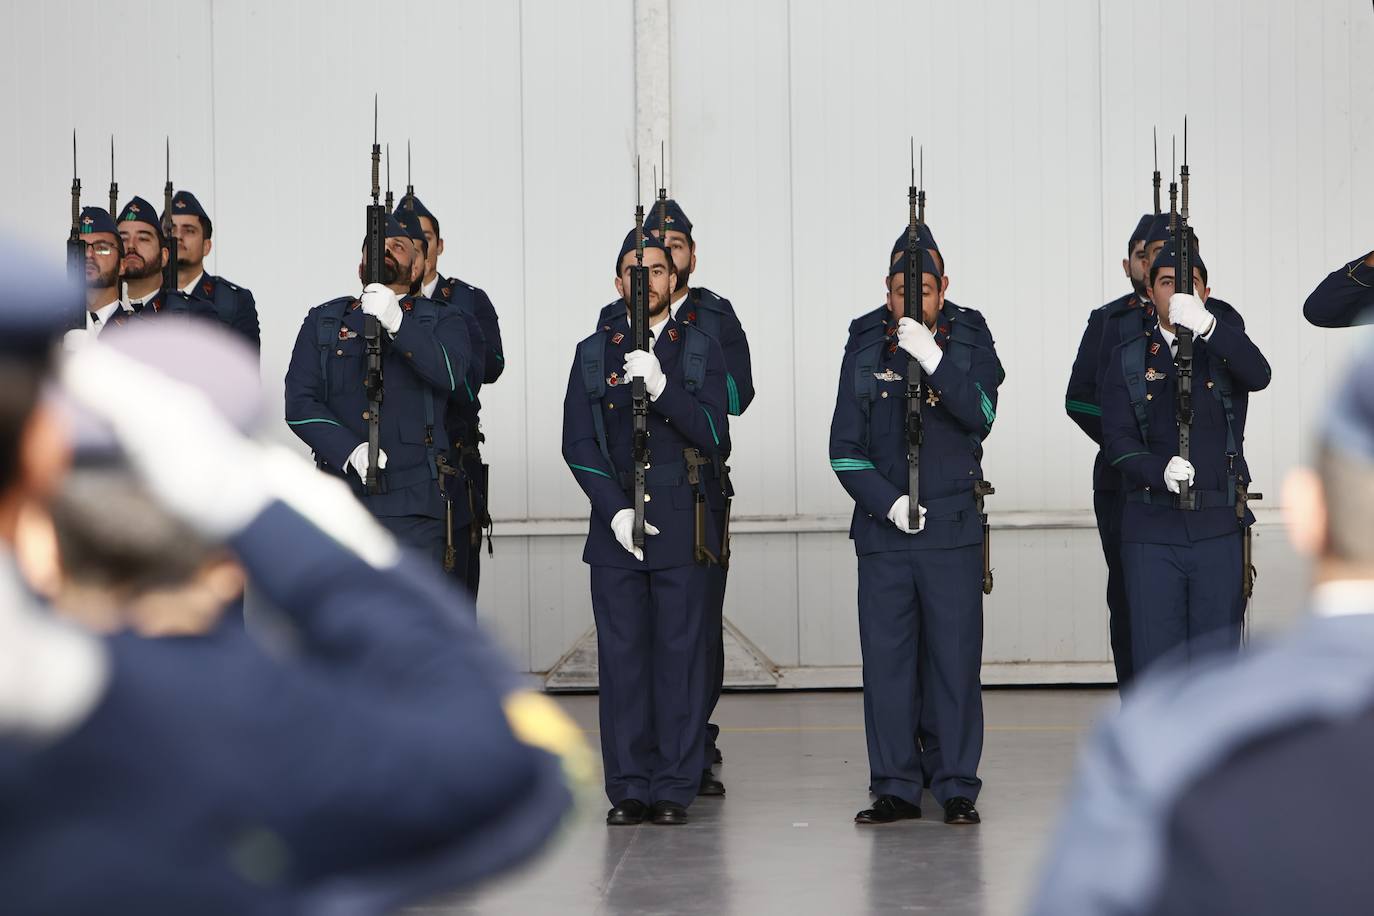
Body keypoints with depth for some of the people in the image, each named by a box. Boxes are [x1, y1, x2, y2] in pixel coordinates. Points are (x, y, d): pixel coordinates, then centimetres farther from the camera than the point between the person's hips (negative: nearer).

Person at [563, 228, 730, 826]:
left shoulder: (701, 350, 6)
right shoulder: (593, 354, 10)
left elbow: (715, 437, -4)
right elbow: (578, 444, 5)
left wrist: (661, 386, -17)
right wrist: (616, 511, -7)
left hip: (683, 528, -1)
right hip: (615, 527, 1)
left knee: (681, 655, -2)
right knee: (621, 656, 0)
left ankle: (674, 788, 3)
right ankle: (628, 788, 5)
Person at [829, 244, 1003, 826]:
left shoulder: (969, 346, 4)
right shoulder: (864, 357, 8)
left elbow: (980, 416, -14)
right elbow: (845, 450, 6)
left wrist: (933, 359, -23)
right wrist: (887, 501, -8)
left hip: (953, 529, -2)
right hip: (882, 531, 2)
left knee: (955, 660, -1)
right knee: (887, 661, 2)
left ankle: (958, 787, 6)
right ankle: (895, 787, 9)